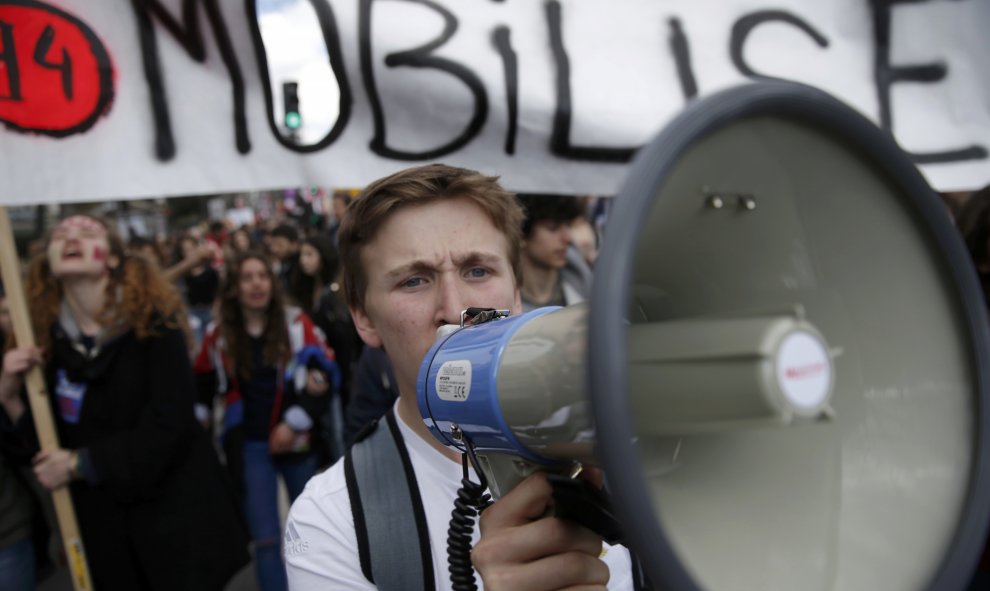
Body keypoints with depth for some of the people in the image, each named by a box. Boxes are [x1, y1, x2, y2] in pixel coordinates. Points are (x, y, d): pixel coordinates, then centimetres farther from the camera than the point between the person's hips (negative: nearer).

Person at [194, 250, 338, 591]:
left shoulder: (297, 324, -1)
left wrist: (295, 422, -13)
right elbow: (202, 383, 18)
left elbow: (322, 374, -5)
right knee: (265, 540, -2)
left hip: (296, 442, 0)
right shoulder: (219, 336, 3)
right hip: (249, 446, 0)